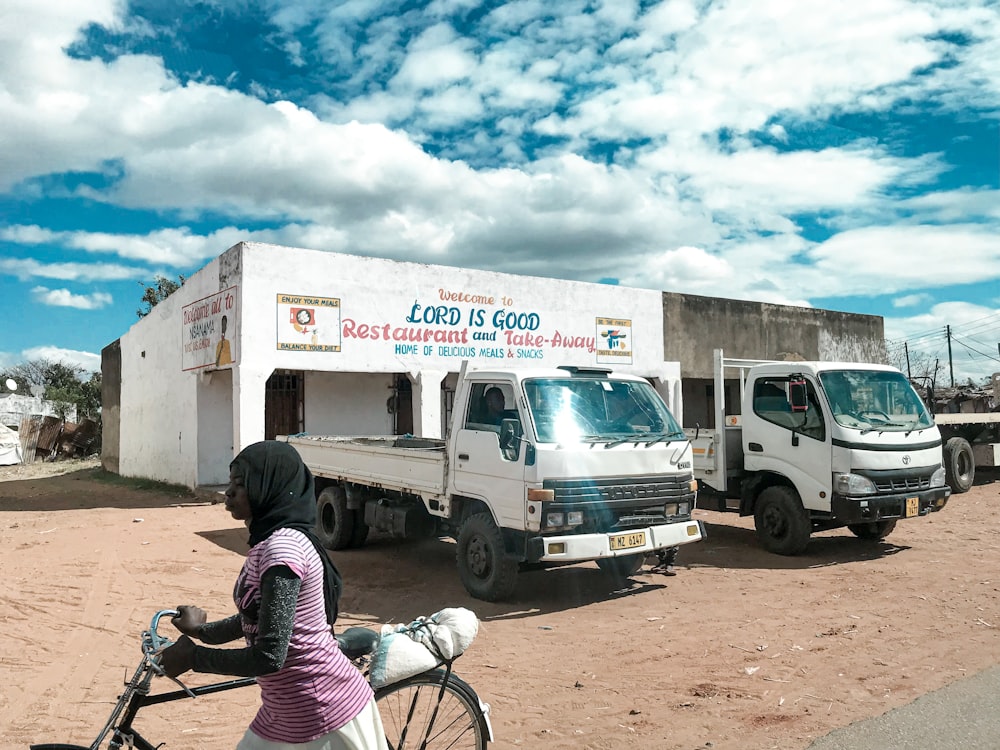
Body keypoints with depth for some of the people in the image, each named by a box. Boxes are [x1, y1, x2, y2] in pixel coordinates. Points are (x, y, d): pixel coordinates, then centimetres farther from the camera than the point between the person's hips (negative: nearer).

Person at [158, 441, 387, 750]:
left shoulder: (282, 546, -23)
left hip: (323, 714, -9)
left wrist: (192, 657, -14)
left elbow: (269, 656, -25)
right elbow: (253, 619, 21)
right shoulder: (267, 541, 7)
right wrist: (202, 630, 20)